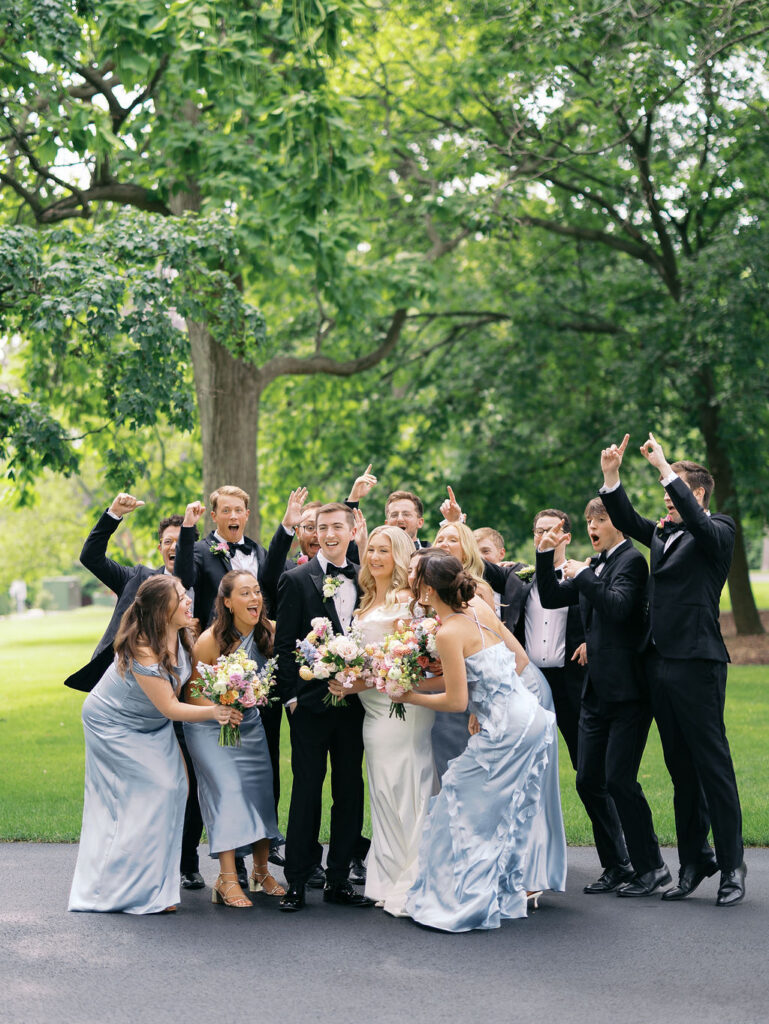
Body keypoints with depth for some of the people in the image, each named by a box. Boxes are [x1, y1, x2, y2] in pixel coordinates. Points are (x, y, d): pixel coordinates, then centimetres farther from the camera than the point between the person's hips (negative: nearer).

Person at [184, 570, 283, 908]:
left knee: (261, 787, 0)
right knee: (227, 788, -16)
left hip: (249, 723, 5)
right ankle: (227, 880, -15)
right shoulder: (210, 640, -21)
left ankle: (261, 871, 16)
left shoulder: (269, 632, -10)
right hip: (209, 726, -4)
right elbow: (191, 693, -12)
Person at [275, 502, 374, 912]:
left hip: (353, 701, 4)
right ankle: (297, 882, 9)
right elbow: (284, 645, -3)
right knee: (306, 791, 0)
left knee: (349, 791, 8)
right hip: (311, 701, -4)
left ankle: (338, 879, 18)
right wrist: (292, 696, -8)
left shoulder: (364, 579, 9)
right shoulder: (297, 580, -2)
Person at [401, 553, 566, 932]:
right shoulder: (481, 608, 6)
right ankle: (525, 881, 35)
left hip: (506, 731, -9)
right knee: (519, 806, 23)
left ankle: (467, 899, 6)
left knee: (468, 812, 3)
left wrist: (409, 697, -1)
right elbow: (520, 658, 13)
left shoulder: (449, 633, -16)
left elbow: (456, 701, -13)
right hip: (531, 716, 9)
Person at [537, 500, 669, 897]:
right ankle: (616, 866, 20)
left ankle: (650, 867, 6)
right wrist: (545, 555, 5)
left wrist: (583, 576, -16)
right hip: (597, 690, 9)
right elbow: (551, 599, 16)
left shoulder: (631, 560, -8)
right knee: (588, 780, 8)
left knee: (619, 779, -8)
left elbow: (619, 606, -24)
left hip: (627, 691, -8)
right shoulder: (594, 565, 15)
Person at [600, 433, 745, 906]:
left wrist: (664, 468, -26)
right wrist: (611, 476, -2)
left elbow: (699, 524, -24)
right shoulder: (663, 533, 16)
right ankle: (694, 861, 19)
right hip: (659, 663, 7)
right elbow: (627, 520, 12)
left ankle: (732, 864, 6)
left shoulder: (719, 530, -5)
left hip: (697, 663, -7)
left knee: (713, 766, -3)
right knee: (682, 771, 12)